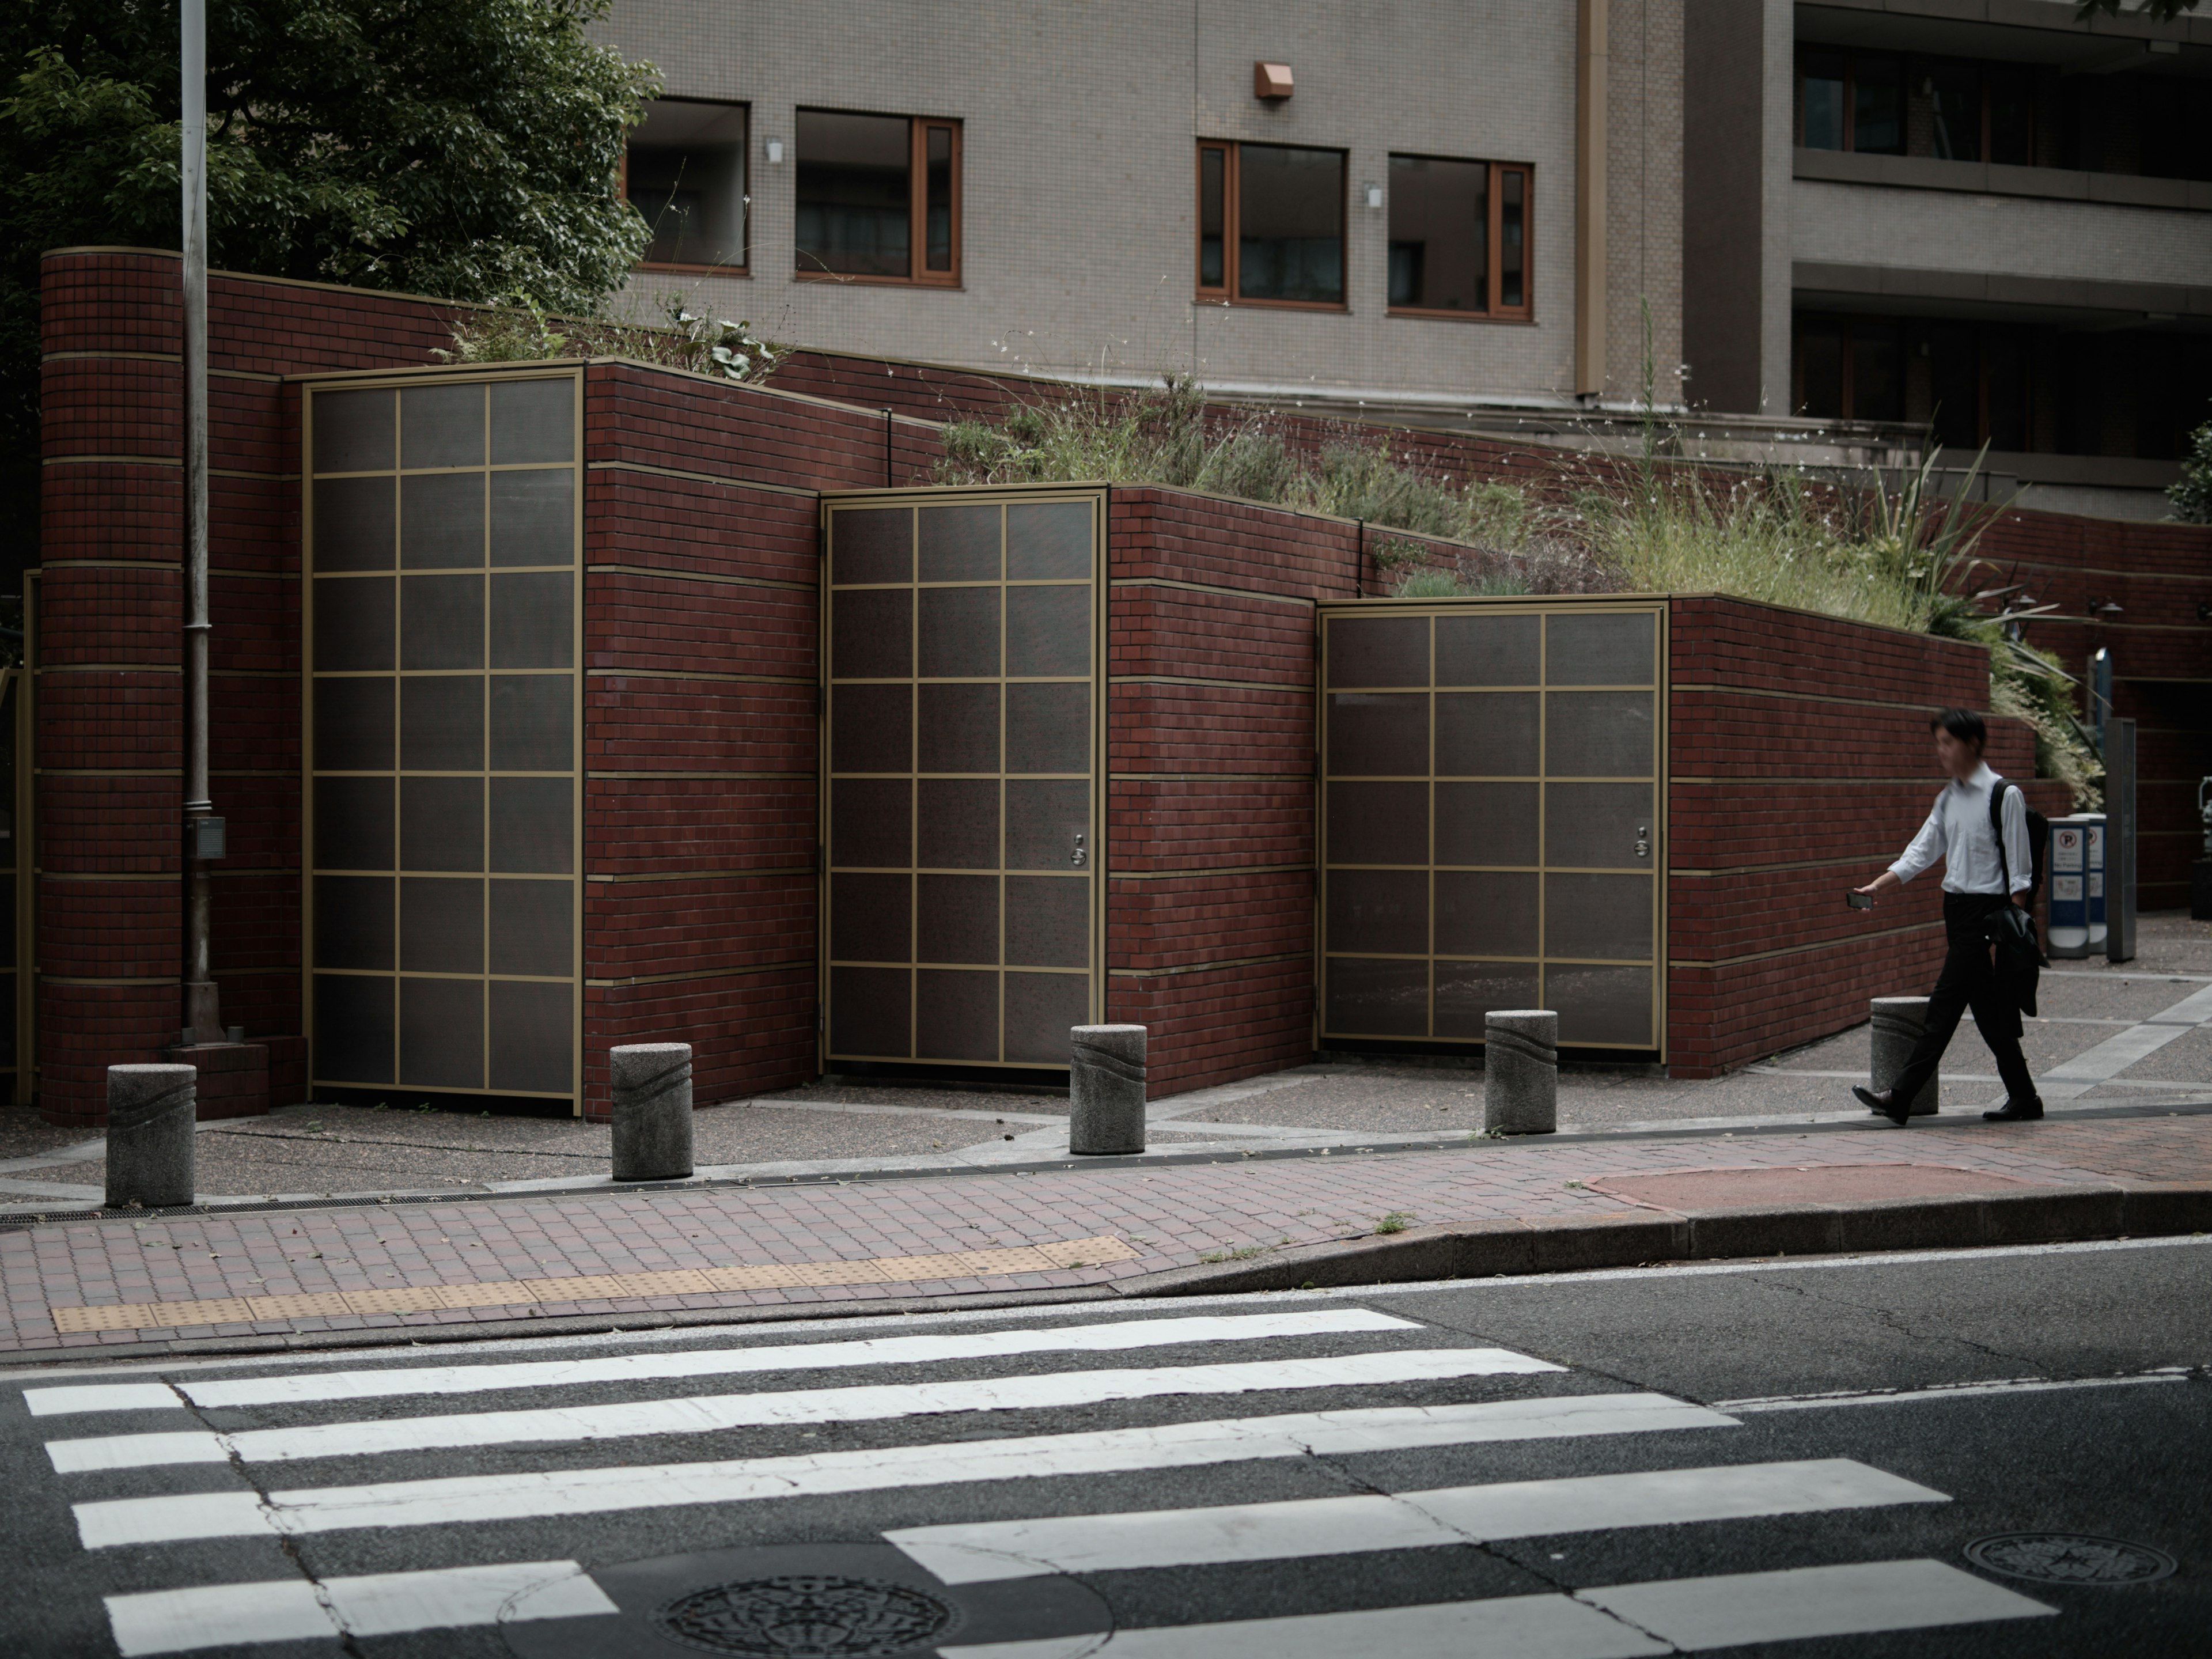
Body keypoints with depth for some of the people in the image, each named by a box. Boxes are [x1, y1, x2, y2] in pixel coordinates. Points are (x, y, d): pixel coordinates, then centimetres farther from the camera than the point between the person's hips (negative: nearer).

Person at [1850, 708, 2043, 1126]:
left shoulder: (2003, 796, -9)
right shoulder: (1948, 798, 13)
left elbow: (2019, 870, -10)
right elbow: (1922, 851, 13)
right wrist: (1877, 887, 2)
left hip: (1987, 908, -8)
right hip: (1956, 905, 8)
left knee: (1945, 1004, -9)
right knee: (1987, 1009, 10)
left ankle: (1901, 1096, -11)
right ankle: (2023, 1097, 17)